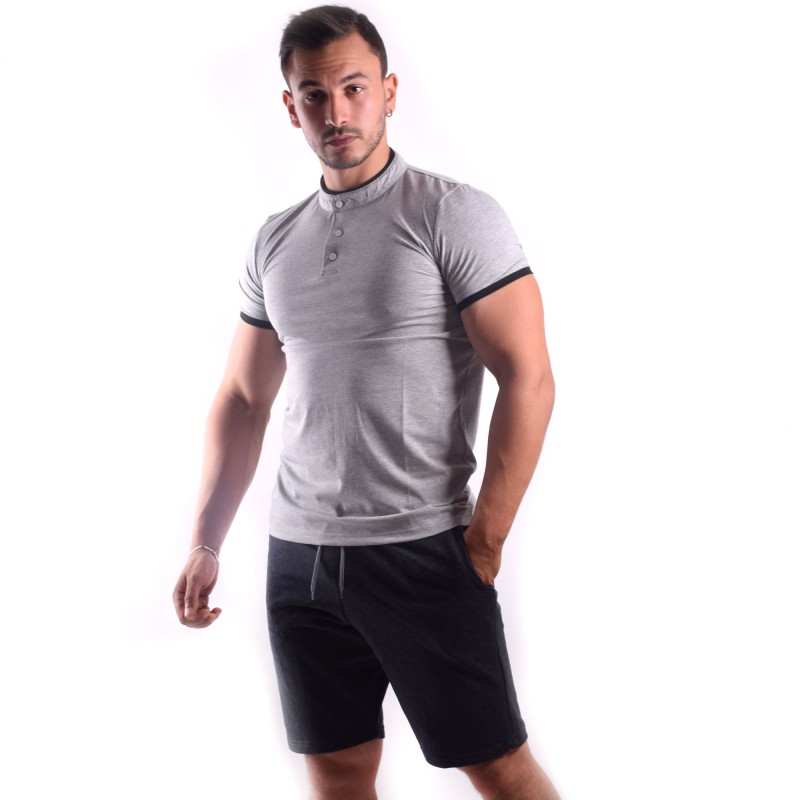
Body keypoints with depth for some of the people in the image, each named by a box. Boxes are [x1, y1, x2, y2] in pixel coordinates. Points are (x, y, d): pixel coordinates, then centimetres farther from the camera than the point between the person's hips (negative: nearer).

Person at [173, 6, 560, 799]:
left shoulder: (453, 214, -6)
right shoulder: (274, 241, 11)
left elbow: (528, 378, -10)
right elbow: (242, 398, 17)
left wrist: (485, 540, -12)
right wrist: (205, 543, 11)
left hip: (423, 554, -5)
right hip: (297, 556, 5)